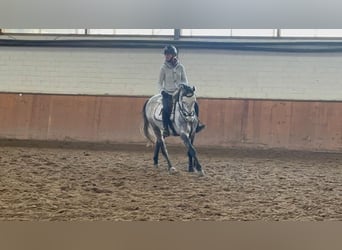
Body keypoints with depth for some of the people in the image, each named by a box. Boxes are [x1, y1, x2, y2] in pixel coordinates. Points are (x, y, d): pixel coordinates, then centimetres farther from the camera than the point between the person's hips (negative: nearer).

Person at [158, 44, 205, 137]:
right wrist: (162, 91, -10)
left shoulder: (180, 67, 4)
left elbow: (185, 80, 10)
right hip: (167, 94, -2)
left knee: (194, 105, -11)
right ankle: (165, 129, -20)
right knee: (166, 109, -29)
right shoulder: (164, 67, 0)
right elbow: (160, 82, 4)